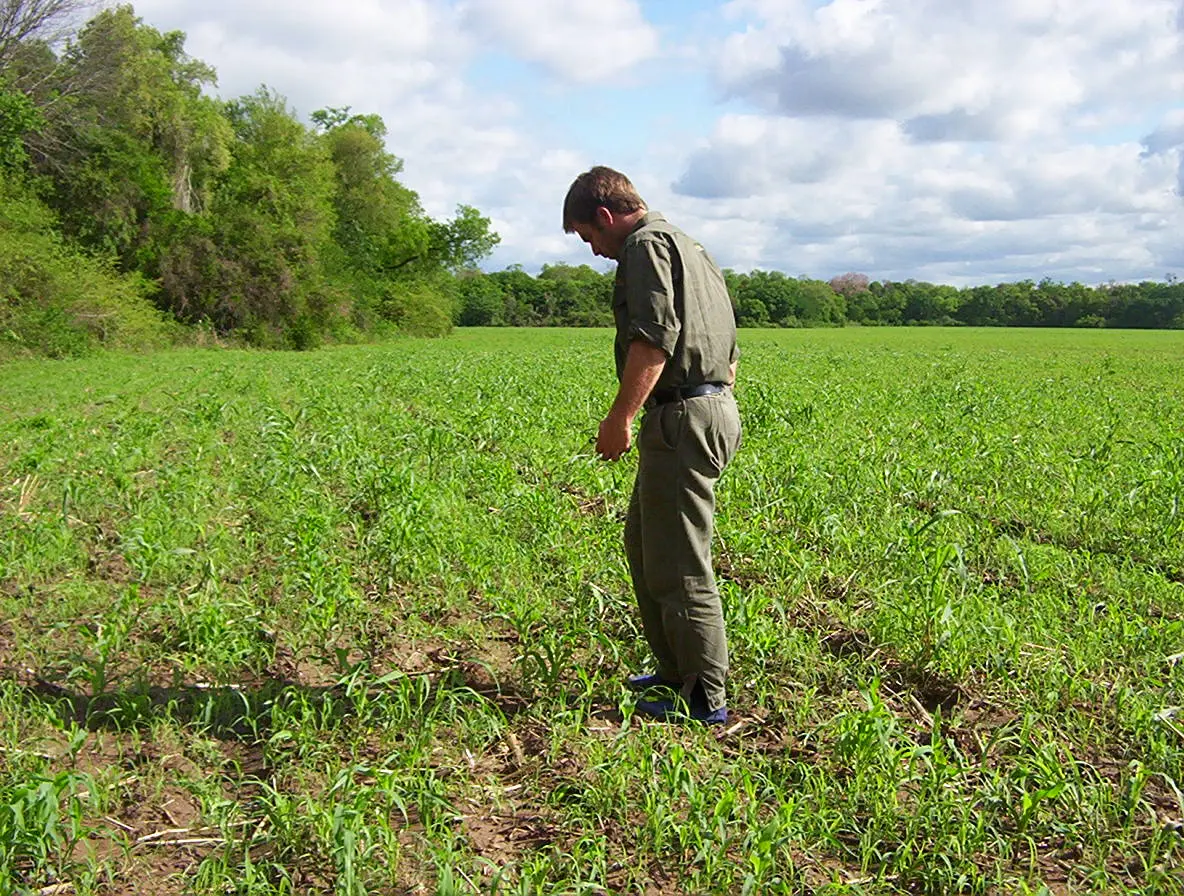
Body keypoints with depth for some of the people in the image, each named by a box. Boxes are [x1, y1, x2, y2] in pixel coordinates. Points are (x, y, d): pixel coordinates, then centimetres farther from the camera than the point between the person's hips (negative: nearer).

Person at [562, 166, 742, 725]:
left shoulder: (646, 245, -6)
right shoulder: (691, 250, 25)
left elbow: (655, 336, -22)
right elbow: (729, 350, 27)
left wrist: (621, 416, -22)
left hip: (682, 418, -11)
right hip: (715, 406, 11)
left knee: (677, 565, -4)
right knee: (644, 544, 18)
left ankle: (704, 698, 5)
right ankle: (676, 673, 27)